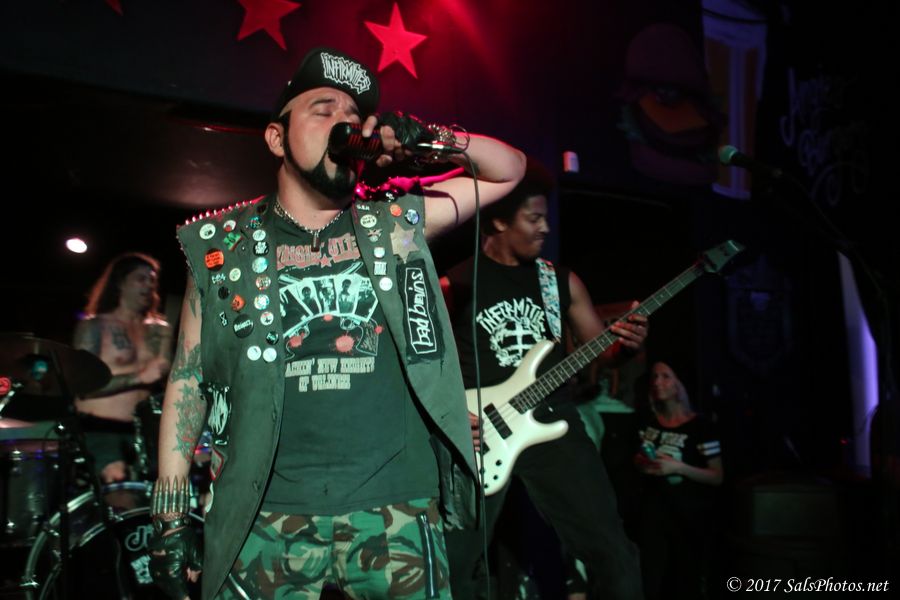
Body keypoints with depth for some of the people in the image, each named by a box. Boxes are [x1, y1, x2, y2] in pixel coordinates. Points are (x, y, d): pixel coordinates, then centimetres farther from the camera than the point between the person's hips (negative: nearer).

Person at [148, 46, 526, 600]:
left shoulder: (397, 222, 7)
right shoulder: (223, 245, 5)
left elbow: (510, 169, 14)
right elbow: (189, 379, 6)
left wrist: (433, 139, -4)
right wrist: (171, 513, 3)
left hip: (398, 508, 1)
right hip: (267, 517, 0)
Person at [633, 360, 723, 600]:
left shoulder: (700, 426, -11)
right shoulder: (648, 422, 4)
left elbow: (717, 477, -9)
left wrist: (678, 467, -22)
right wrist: (640, 463, -3)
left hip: (690, 512, -3)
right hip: (654, 508, 4)